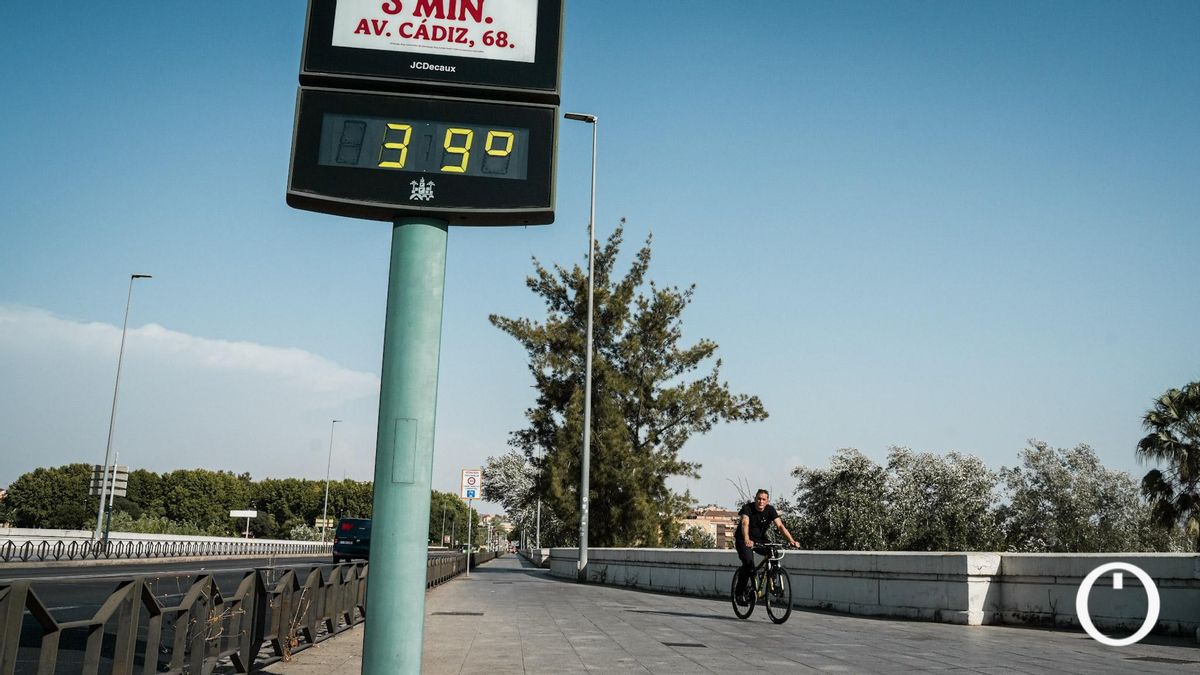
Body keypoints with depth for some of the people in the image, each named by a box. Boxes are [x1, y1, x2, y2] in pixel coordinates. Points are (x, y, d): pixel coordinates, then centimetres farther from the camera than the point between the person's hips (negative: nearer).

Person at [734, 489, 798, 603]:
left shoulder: (770, 510, -11)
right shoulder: (748, 508, -20)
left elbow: (780, 526, -21)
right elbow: (745, 524, -36)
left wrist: (791, 540, -36)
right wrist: (747, 540, -56)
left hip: (760, 539, 4)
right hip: (744, 540, -4)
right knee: (748, 562, -26)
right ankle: (739, 592, -13)